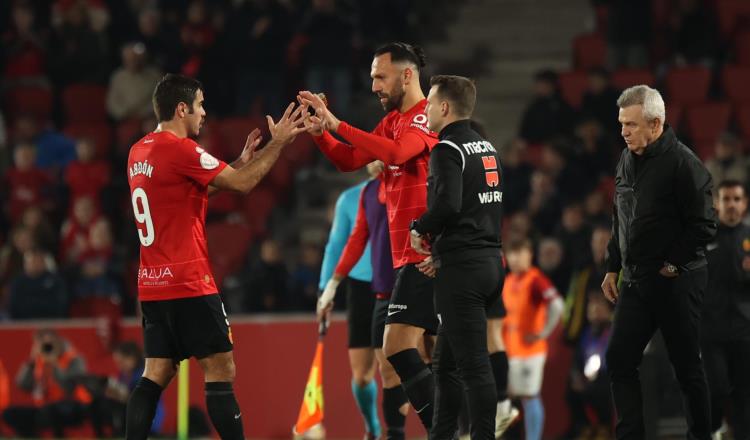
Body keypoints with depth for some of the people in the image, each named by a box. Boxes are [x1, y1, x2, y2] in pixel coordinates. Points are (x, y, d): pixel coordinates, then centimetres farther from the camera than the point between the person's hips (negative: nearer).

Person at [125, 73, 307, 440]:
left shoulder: (139, 152, 13)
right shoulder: (180, 149, -13)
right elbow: (242, 184, -7)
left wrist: (239, 162, 22)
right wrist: (277, 143, 3)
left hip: (152, 286, 8)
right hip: (189, 285, -8)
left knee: (156, 375, 7)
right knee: (221, 372, -4)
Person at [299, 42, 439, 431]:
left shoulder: (428, 116, -11)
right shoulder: (393, 120, 18)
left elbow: (396, 152, -28)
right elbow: (349, 160, 19)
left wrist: (337, 124, -27)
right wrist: (320, 133, 1)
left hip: (423, 254, -10)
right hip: (409, 254, 10)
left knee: (398, 348, -16)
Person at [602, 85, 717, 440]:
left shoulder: (682, 163, -14)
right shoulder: (627, 161, 11)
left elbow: (703, 226, -15)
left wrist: (672, 265, -15)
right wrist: (612, 268, 17)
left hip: (675, 282, -8)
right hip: (636, 282, 8)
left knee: (687, 366, 1)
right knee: (619, 360, 2)